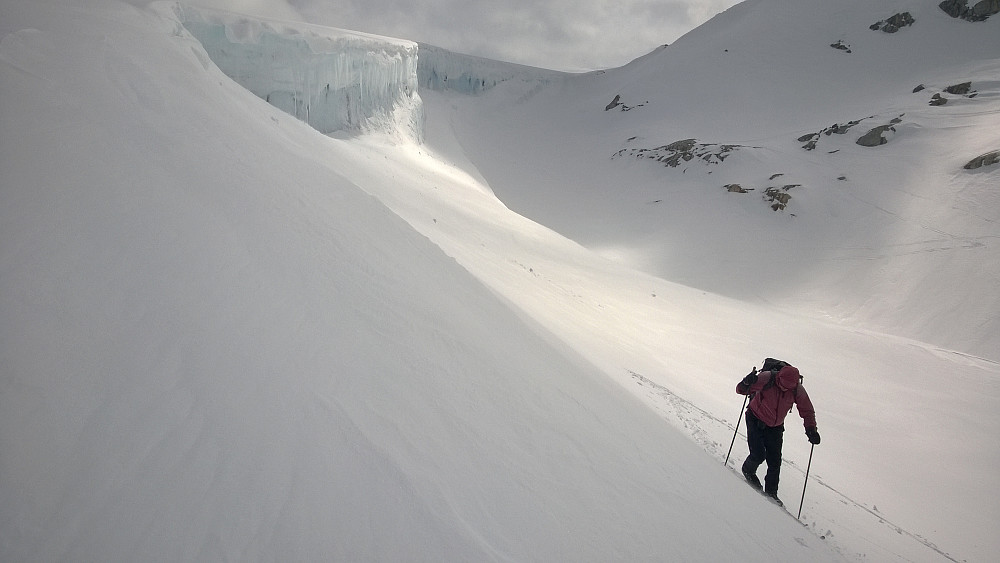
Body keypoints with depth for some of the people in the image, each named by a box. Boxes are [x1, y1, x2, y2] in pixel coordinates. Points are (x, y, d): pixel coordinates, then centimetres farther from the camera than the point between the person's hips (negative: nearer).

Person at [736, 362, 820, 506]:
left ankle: (771, 492, 18)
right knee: (758, 455, -13)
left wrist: (811, 429, -14)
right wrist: (747, 383, -47)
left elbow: (807, 411, -1)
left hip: (776, 427, 3)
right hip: (756, 421, -3)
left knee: (775, 462, -1)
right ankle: (748, 471, 21)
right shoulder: (766, 378, -27)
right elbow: (740, 389, -25)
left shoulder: (797, 390, -16)